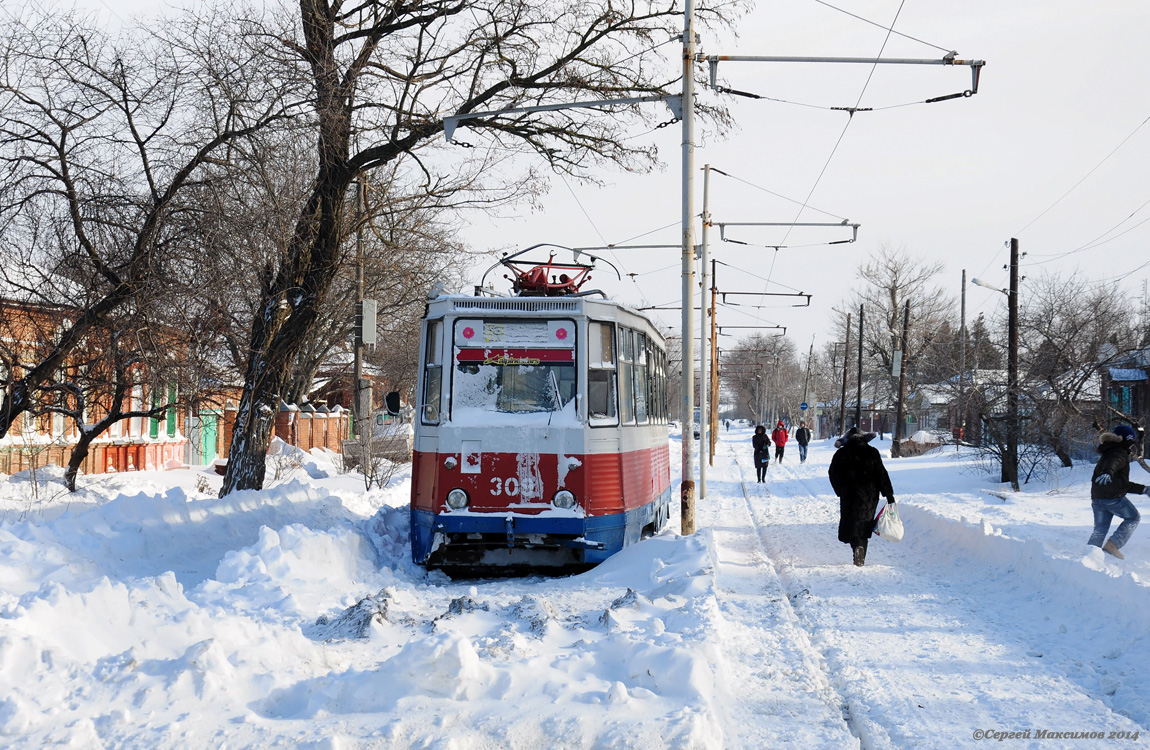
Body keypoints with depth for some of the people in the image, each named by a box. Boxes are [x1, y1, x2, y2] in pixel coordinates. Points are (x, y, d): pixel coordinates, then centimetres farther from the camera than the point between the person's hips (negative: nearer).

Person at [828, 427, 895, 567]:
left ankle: (857, 545, -27)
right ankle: (861, 559, 12)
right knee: (864, 524, 13)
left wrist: (841, 491, 19)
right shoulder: (872, 452, 3)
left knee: (851, 524, 2)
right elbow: (882, 474, 0)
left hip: (850, 496, -2)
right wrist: (889, 494, 3)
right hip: (869, 496, 2)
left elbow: (833, 475, 5)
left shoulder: (841, 454, 1)